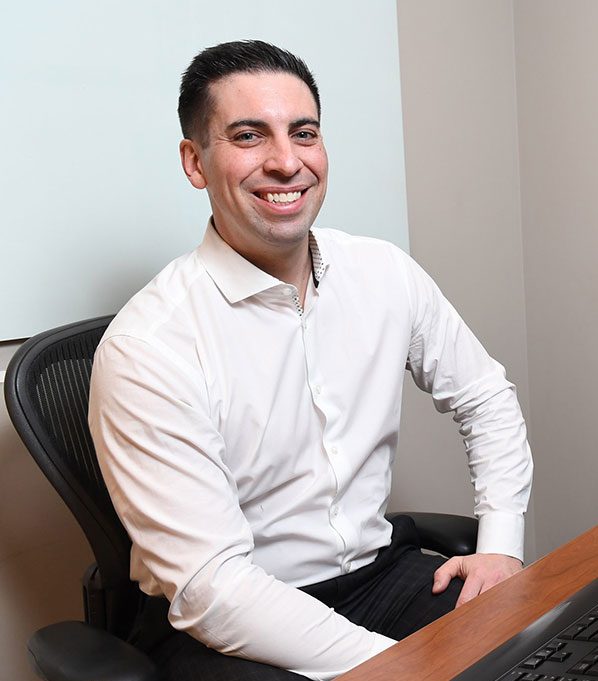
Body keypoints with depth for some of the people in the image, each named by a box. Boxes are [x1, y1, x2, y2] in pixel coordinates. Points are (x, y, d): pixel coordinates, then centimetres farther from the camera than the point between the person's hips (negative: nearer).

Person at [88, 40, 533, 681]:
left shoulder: (386, 273, -1)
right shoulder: (144, 348, -19)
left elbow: (485, 397, 13)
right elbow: (211, 587, -22)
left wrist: (500, 546, 0)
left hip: (379, 573, 6)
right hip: (220, 627, -5)